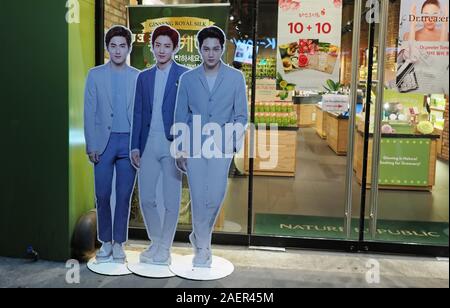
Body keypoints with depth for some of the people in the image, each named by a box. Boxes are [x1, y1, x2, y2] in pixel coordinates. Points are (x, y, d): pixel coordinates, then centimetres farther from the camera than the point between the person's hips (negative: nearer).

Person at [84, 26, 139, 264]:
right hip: (103, 141, 1)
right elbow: (89, 113, 4)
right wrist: (91, 145, -3)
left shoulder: (138, 77, 6)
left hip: (128, 142, 0)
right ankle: (106, 242, 18)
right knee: (102, 195, 3)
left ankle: (119, 243, 17)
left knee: (124, 196, 5)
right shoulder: (95, 75, 7)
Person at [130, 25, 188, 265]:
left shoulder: (184, 75, -1)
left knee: (171, 200, 4)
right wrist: (135, 146, 5)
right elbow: (138, 114, 12)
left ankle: (165, 248, 19)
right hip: (148, 144, 4)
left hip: (172, 144, -4)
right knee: (146, 198, 7)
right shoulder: (144, 77, 13)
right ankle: (156, 242, 27)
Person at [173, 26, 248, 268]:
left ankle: (199, 235, 27)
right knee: (198, 197, 1)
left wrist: (236, 139, -11)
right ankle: (203, 247, 18)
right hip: (194, 146, 1)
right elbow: (181, 116, 7)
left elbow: (241, 114, 3)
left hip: (221, 146, 0)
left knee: (215, 196, -1)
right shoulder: (188, 78, 5)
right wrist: (179, 149, 3)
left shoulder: (235, 77, 3)